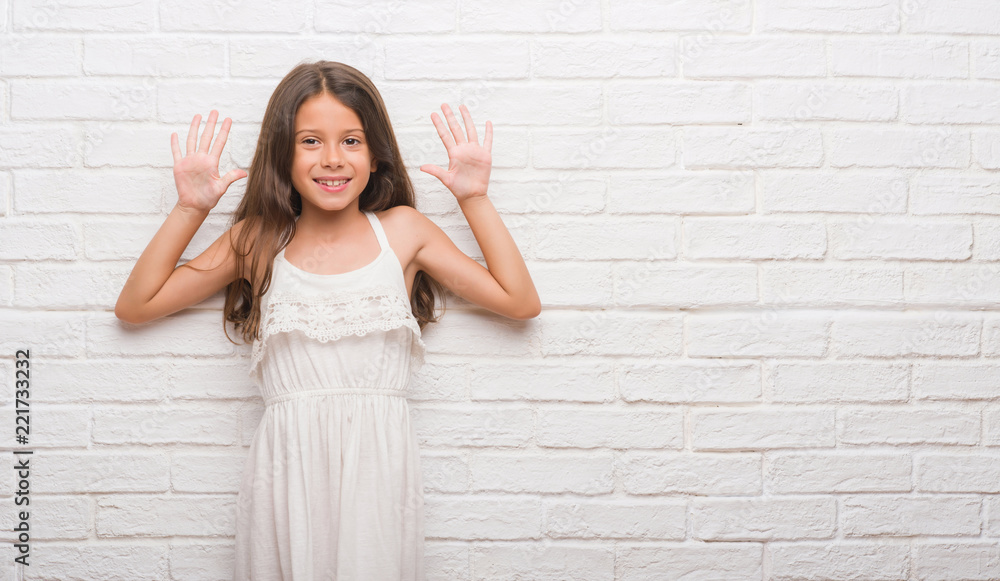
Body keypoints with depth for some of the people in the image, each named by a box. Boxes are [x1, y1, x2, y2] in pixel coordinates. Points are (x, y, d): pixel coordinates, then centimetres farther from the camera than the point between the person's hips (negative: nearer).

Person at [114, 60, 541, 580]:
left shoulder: (402, 230, 6)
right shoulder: (259, 241, 7)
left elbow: (521, 302, 7)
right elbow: (134, 306, 11)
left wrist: (474, 199, 5)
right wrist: (190, 209, 5)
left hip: (378, 465, 0)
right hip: (289, 467, 0)